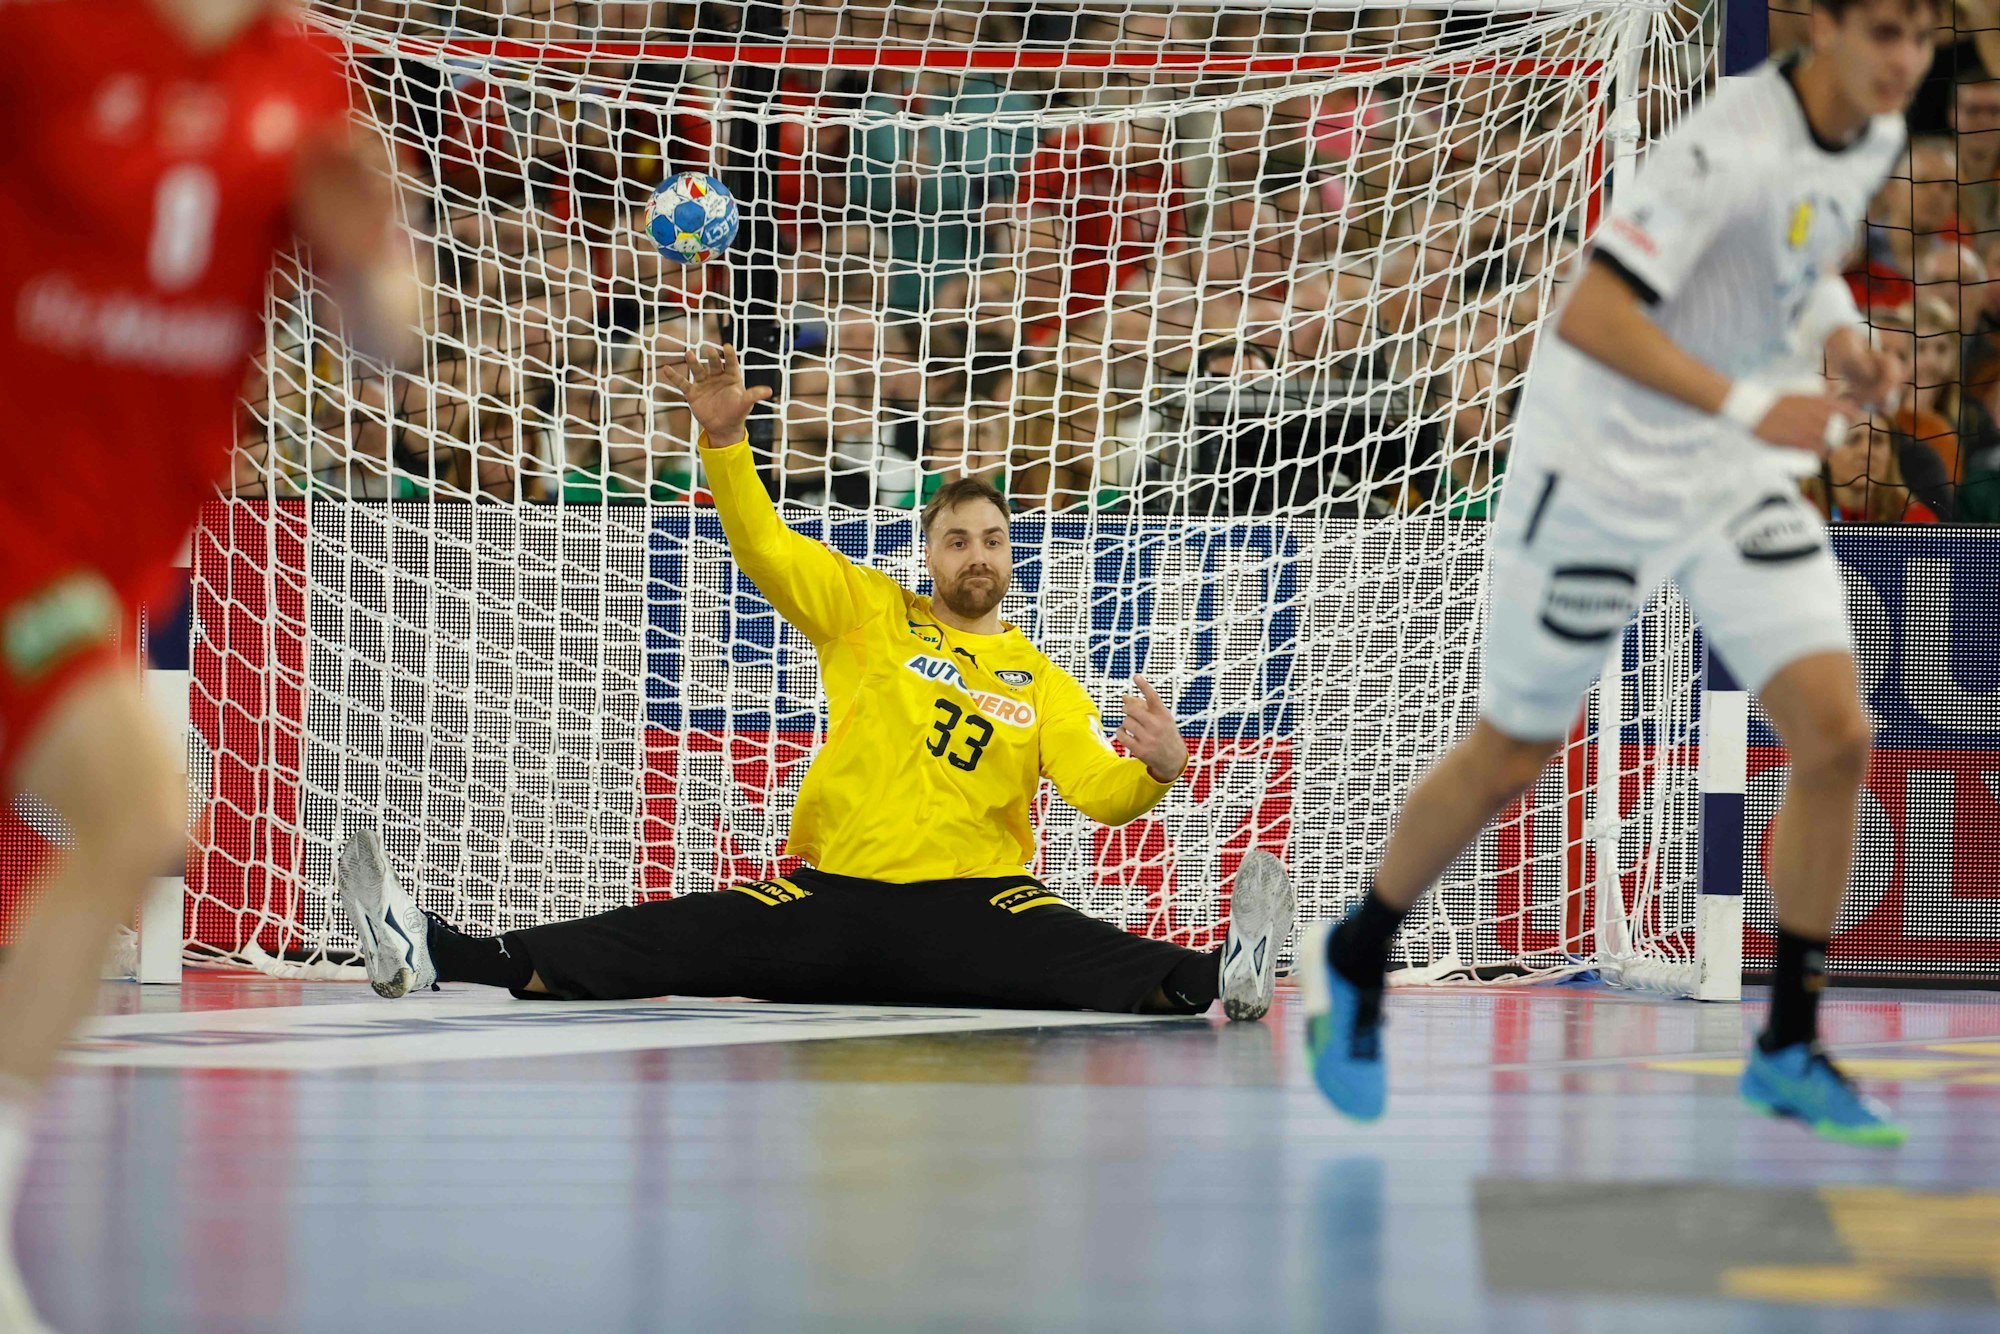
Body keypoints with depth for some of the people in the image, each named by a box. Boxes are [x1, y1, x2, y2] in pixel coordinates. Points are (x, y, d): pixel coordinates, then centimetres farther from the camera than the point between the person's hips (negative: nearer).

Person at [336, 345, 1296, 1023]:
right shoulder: (872, 615, 14)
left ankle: (1216, 982, -60)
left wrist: (1155, 771, -21)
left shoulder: (1040, 681, 15)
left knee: (1079, 955, -33)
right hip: (833, 894, 0)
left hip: (970, 902, 0)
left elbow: (1100, 793, 4)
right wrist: (724, 442, -14)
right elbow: (763, 547, 3)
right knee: (674, 939, -18)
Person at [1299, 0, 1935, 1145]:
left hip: (1739, 472, 7)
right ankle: (1357, 962, 31)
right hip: (1603, 467, -7)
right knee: (1512, 757, 6)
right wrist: (1748, 406, -35)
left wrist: (1842, 339, 1)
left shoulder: (1878, 136, 0)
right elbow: (1592, 316, -30)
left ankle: (1790, 1049, 4)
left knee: (1837, 735, -8)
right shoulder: (1734, 147, -27)